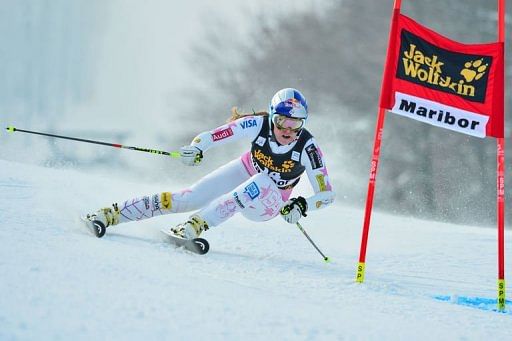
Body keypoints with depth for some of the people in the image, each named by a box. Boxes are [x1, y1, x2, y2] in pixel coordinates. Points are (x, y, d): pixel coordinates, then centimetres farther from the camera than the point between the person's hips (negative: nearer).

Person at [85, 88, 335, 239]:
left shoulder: (307, 147, -27)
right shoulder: (258, 125, -24)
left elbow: (326, 194, -20)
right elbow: (210, 137, -22)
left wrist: (301, 206, -39)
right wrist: (195, 149, -43)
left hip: (268, 205, -2)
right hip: (243, 174, 2)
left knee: (260, 184, -38)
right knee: (188, 198, -17)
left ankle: (196, 225, -42)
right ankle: (111, 215, -13)